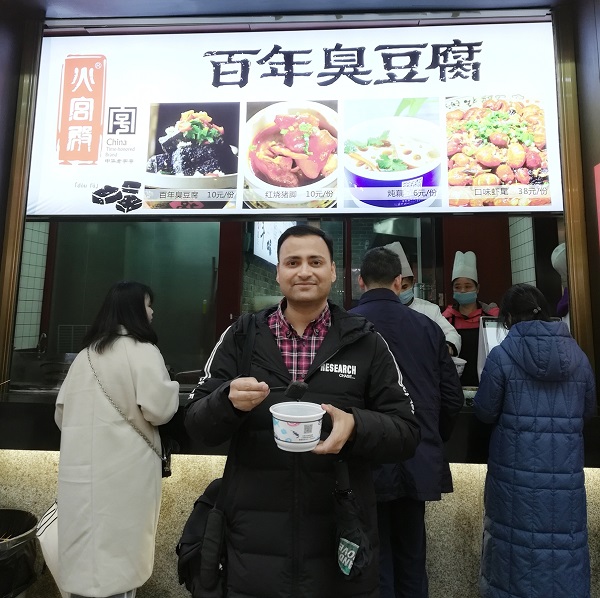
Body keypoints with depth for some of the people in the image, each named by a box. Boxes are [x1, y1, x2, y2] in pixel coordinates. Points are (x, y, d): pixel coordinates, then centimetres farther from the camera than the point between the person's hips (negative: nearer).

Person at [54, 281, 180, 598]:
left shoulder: (85, 354, 10)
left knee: (84, 550, 17)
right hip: (123, 469, -6)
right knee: (117, 552, 6)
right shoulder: (142, 350, -12)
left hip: (81, 465, 7)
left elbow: (61, 411, 17)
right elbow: (158, 408, -18)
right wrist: (172, 390, 2)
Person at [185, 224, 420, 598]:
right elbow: (197, 425, -1)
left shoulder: (365, 342, -3)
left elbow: (407, 434, -3)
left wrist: (355, 426, -23)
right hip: (254, 543, 1)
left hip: (342, 543, 0)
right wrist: (229, 401, -23)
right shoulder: (241, 337, -2)